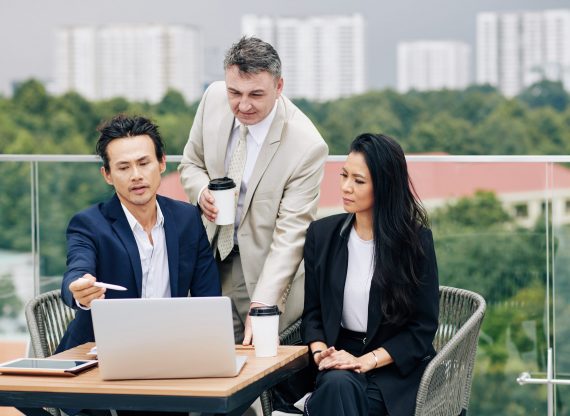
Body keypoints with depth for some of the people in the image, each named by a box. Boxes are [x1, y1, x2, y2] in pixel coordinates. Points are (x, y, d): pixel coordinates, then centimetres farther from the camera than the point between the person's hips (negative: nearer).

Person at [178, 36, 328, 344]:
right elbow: (190, 164, 9)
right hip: (211, 258, 4)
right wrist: (202, 191, -15)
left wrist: (261, 305, -31)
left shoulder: (307, 146, -23)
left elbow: (290, 234, -23)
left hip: (264, 269, -4)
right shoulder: (213, 98, -7)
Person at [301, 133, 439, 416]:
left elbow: (423, 328, -4)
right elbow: (312, 313, 10)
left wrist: (366, 361, -14)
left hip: (397, 367, -3)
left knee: (338, 393, -32)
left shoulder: (415, 240, -5)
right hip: (340, 363, 3)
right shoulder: (322, 234, 5)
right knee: (338, 385, -33)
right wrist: (320, 353, -10)